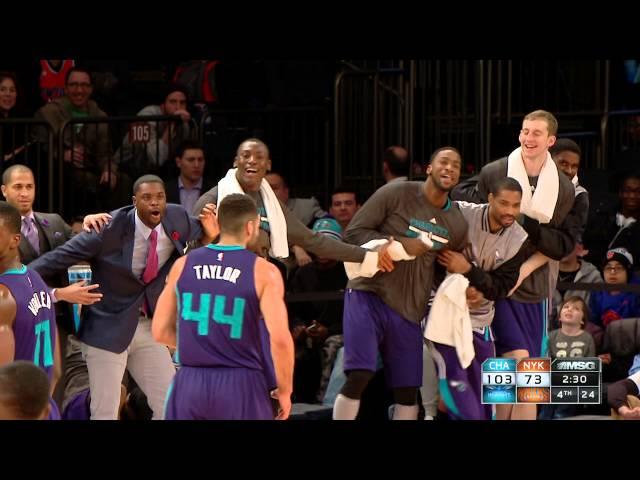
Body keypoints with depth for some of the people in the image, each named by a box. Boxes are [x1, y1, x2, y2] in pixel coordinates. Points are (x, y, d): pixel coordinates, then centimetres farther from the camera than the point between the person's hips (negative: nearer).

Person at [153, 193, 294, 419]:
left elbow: (161, 331, 10)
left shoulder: (183, 265, 6)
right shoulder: (263, 272, -6)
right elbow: (280, 338, -14)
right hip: (240, 386, -3)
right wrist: (285, 390, -1)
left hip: (189, 384, 3)